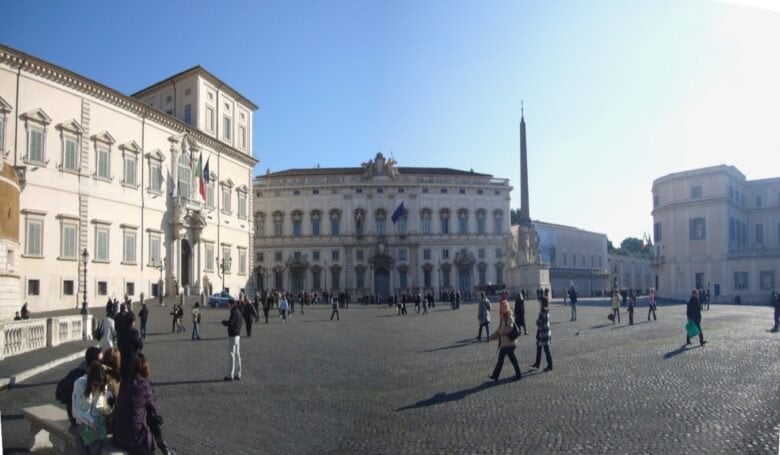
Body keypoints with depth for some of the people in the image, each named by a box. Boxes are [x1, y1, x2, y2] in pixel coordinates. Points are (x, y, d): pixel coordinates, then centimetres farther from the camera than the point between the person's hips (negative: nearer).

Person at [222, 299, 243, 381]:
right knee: (237, 355, 11)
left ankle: (230, 375, -4)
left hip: (233, 336, -9)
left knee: (232, 355, -6)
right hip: (238, 335, 9)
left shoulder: (234, 313, -16)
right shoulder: (239, 312, 13)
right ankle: (237, 374, 14)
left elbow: (230, 323, -24)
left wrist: (223, 322, -5)